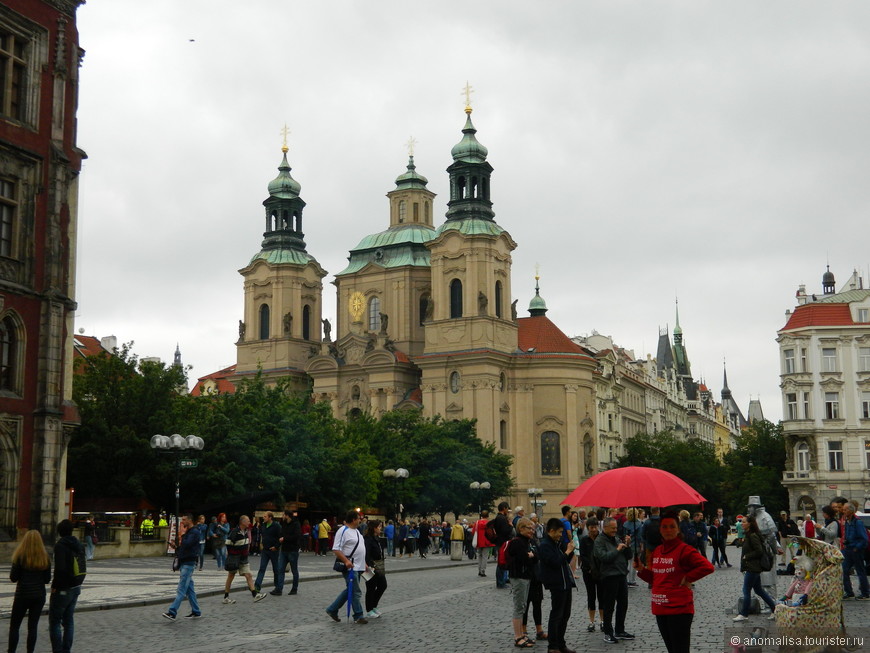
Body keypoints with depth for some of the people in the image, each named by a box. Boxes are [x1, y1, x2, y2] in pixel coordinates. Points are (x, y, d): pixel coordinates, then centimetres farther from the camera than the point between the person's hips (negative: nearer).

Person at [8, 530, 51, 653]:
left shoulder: (20, 557, -10)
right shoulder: (45, 558, 0)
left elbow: (13, 578, -7)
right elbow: (47, 580, 4)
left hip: (23, 595, -3)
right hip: (39, 595, 3)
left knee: (14, 626, 7)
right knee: (33, 626, 8)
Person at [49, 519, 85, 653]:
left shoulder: (60, 545, -16)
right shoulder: (78, 544, 8)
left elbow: (60, 568, -25)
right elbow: (83, 568, 12)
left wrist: (55, 585, -15)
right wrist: (78, 583, 15)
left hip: (62, 590, -7)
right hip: (75, 588, 8)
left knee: (54, 621, 1)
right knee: (68, 620, 14)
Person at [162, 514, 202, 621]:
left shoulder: (195, 532, -11)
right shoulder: (187, 532, 19)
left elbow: (186, 544, -22)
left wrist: (183, 534, -11)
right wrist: (177, 546, 9)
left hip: (188, 564, -10)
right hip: (183, 563, 10)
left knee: (181, 590, -12)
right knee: (190, 589, 11)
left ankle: (172, 612, -16)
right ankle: (196, 612, 15)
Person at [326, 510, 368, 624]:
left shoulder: (355, 531, 17)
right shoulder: (343, 531, -14)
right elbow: (336, 549, -19)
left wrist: (364, 564, 23)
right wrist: (346, 561, -29)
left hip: (358, 567, 10)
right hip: (350, 567, -10)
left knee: (349, 590, 15)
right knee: (355, 592, -5)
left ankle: (332, 609, 24)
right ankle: (358, 616, 3)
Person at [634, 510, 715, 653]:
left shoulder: (684, 550, -11)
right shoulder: (657, 551, 12)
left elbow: (707, 567, -20)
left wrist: (687, 578, -15)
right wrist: (642, 569, 4)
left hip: (679, 609, -8)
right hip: (660, 608, 8)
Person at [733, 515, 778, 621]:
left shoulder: (753, 536, -17)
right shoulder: (747, 535, 13)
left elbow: (758, 551, -20)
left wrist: (746, 557, -14)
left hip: (753, 568, -10)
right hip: (750, 567, 10)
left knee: (746, 590, -3)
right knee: (758, 590, 15)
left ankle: (744, 614, 4)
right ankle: (774, 608, 20)